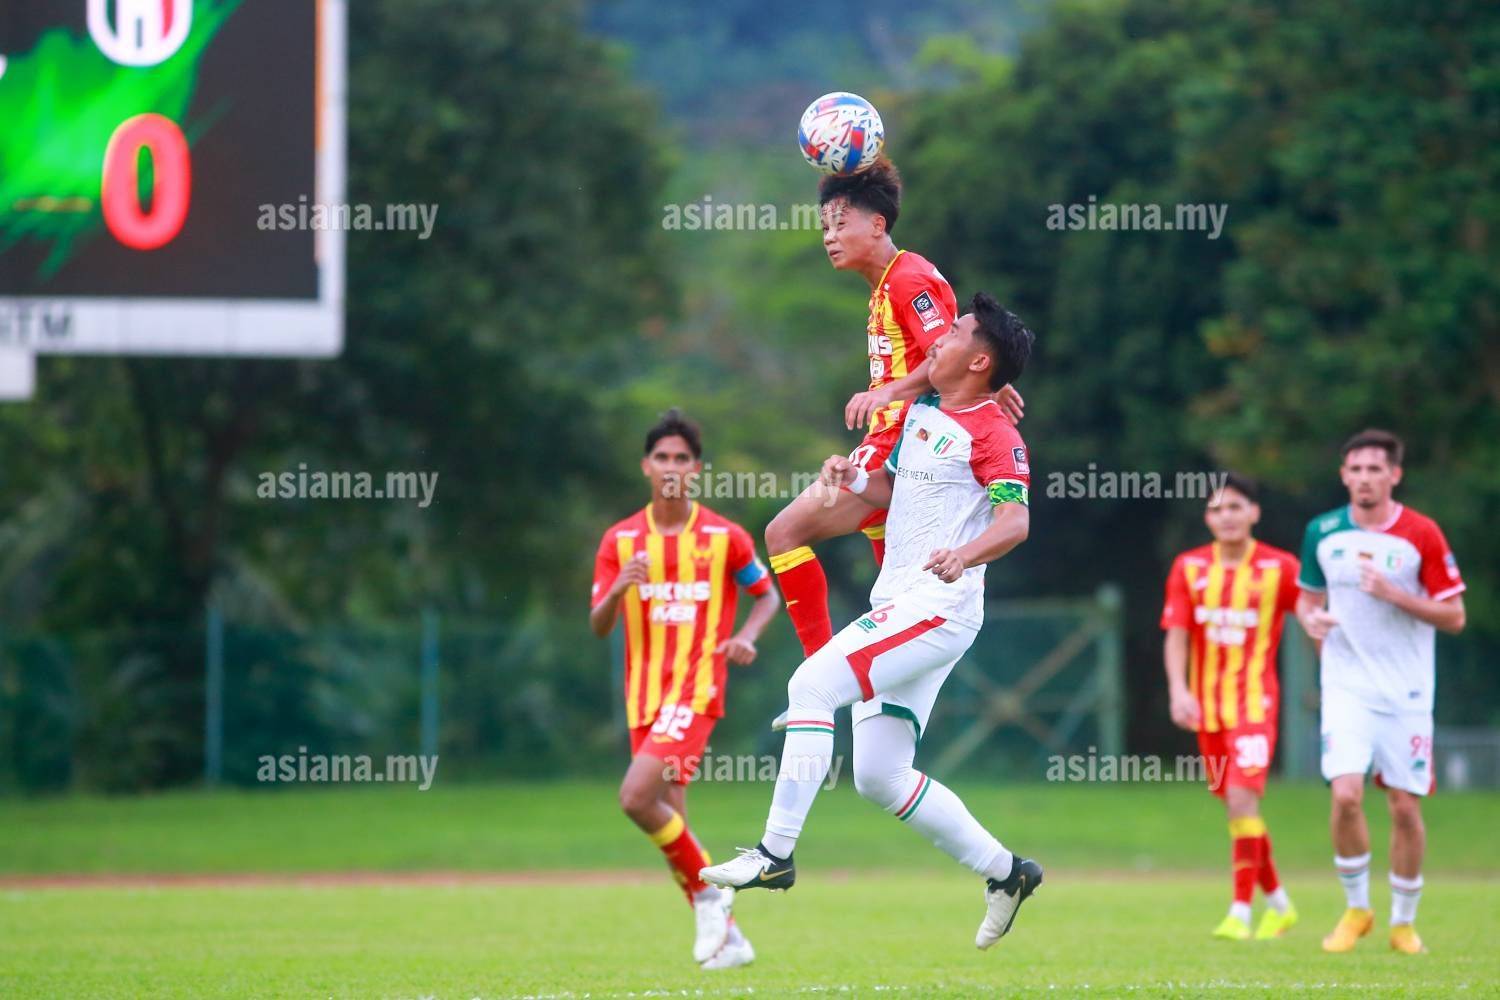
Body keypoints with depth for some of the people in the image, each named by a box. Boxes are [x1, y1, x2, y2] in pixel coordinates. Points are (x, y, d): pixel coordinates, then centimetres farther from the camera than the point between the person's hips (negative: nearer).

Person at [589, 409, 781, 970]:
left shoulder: (725, 537, -1)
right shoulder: (620, 540, 5)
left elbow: (766, 594, 13)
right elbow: (598, 627, 2)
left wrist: (747, 636, -7)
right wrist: (618, 590, -19)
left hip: (696, 688, -5)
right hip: (644, 694, 5)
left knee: (636, 797, -23)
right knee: (670, 824, 5)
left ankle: (708, 890, -3)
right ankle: (725, 937, 17)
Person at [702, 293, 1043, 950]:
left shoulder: (992, 433, -9)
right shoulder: (921, 414, 18)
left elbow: (1015, 522, -20)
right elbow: (889, 489, 30)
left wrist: (964, 554, -40)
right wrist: (851, 479, 7)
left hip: (939, 605, -10)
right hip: (897, 602, 10)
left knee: (811, 684, -23)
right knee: (880, 778, 7)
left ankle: (775, 853, -22)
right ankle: (1004, 872, 20)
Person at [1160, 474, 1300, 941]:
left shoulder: (1280, 568, -4)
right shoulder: (1189, 568, 4)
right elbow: (1176, 636, -1)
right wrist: (1178, 689, -15)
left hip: (1255, 702, -4)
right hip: (1207, 706, 4)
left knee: (1242, 799, -19)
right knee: (1238, 809, 11)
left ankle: (1240, 914, -16)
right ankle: (1279, 904, 28)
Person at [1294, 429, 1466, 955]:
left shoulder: (1422, 535, -6)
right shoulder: (1323, 532, 2)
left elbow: (1454, 616, -5)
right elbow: (1309, 595, 17)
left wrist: (1393, 594, -18)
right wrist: (1311, 618, -7)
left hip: (1407, 694, -1)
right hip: (1347, 688, 1)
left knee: (1405, 807, 1)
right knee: (1345, 794, -16)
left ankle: (1403, 921, 18)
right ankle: (1355, 908, 4)